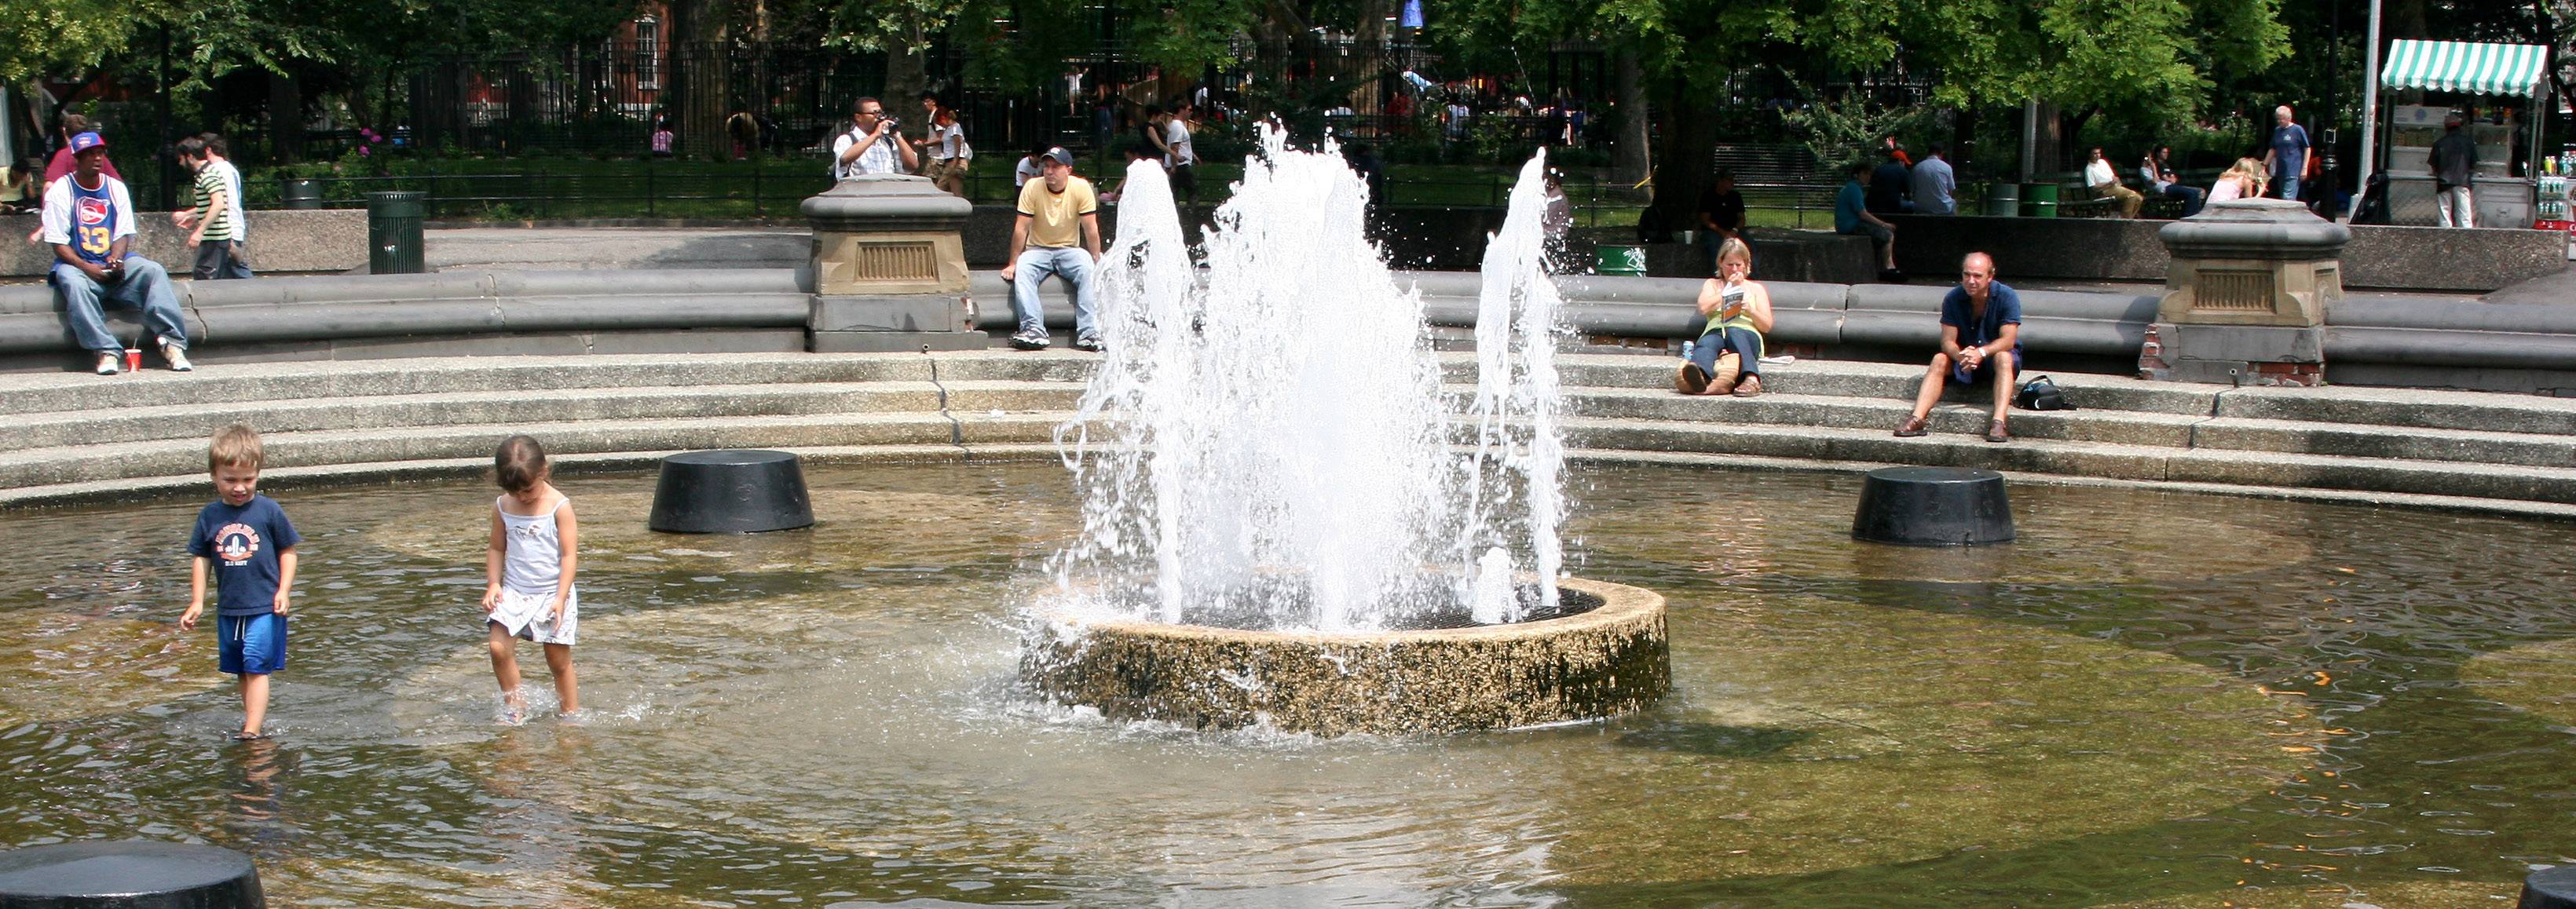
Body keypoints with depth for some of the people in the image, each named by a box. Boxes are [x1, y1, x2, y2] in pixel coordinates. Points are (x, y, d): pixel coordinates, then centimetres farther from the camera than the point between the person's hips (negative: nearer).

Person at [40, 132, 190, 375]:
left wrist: (116, 259, -17)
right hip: (77, 264, -3)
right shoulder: (62, 190, -2)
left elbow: (124, 234, 5)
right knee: (73, 283, -37)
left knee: (154, 271, -23)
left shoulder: (116, 187, 10)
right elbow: (59, 243, -7)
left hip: (115, 263, 3)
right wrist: (87, 268, -22)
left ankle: (172, 342, -30)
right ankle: (105, 351, -40)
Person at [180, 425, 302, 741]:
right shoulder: (210, 516, 1)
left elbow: (287, 551, 0)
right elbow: (200, 558, 9)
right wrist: (197, 602, 6)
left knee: (256, 667, -10)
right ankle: (254, 716, 28)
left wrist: (284, 590, -10)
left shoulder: (268, 511, -7)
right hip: (228, 608, 5)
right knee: (240, 671, 14)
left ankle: (253, 729, -13)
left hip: (265, 607, -5)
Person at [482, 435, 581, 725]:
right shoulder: (502, 507, 2)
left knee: (559, 659, 1)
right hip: (514, 592, 3)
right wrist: (493, 584, -2)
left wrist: (561, 598, -17)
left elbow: (569, 555, -10)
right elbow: (496, 549, 13)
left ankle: (571, 712, 16)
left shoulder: (559, 507, -9)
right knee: (499, 648, -14)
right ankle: (514, 706, 2)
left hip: (553, 593, -3)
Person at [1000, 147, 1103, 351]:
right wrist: (1012, 264, -9)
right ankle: (1034, 330, -39)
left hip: (1070, 250, 0)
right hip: (1038, 249, 0)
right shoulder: (1032, 188, -11)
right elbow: (1021, 228, -8)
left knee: (1089, 271, -30)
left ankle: (1089, 333, -33)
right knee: (1022, 272, -31)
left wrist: (1097, 262, -12)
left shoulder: (1081, 188, -10)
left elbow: (1091, 229, -8)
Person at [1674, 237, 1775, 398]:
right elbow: (1703, 308, 7)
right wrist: (1730, 289, 10)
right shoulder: (1712, 284, 29)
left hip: (1747, 335, 0)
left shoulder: (1755, 288, 27)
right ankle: (1699, 375, -75)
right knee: (1706, 342, -38)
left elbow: (1767, 326, 15)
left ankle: (1752, 379, -66)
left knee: (1733, 333, -39)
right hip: (1716, 332, 0)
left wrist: (1749, 310, -4)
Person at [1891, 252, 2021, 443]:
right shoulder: (1953, 299, -10)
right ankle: (1917, 419, -38)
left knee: (2003, 358, -36)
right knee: (1940, 359, -26)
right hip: (1964, 355, 2)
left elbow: (2008, 341, -23)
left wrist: (1981, 352, -41)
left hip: (1997, 354, -2)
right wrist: (1961, 356, -39)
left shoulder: (2007, 297, -16)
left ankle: (1998, 424, -51)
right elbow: (1948, 341, -15)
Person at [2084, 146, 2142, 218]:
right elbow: (2093, 188, -14)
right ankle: (2125, 219, -21)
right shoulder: (2089, 169, -8)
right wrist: (2110, 183, -19)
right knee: (2131, 196, -27)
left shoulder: (2103, 161, 15)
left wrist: (2115, 179, -5)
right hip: (2105, 191, -8)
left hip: (2115, 187, 8)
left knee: (2138, 198, -7)